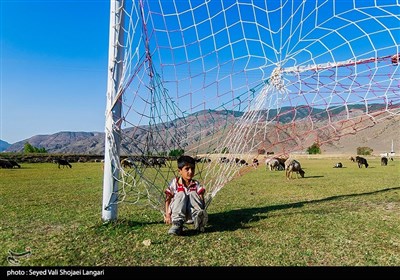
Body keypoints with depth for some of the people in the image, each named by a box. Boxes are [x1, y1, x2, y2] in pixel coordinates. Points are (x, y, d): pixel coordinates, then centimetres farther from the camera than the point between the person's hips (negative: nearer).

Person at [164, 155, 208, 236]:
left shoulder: (196, 184, 1)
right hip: (177, 212, -1)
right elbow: (168, 199, -3)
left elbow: (201, 199, -9)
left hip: (191, 214, 1)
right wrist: (167, 214, -14)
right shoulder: (174, 183, -2)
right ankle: (177, 224, -41)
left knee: (193, 194, -22)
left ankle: (199, 220, -44)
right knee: (181, 195, -25)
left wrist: (202, 211, -27)